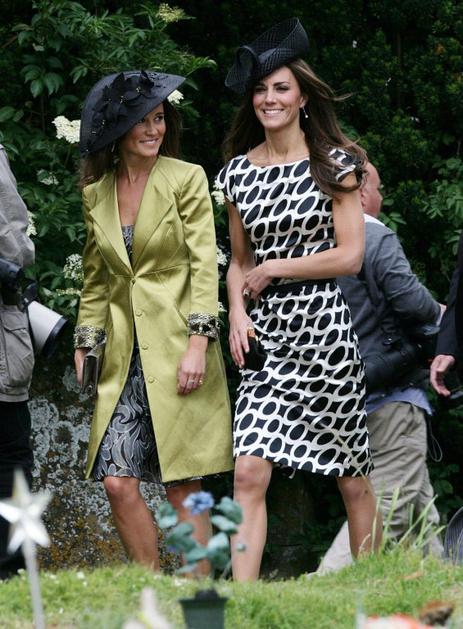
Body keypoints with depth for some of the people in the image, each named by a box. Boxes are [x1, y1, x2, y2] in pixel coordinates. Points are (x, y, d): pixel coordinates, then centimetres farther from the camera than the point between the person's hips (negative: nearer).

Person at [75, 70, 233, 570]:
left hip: (177, 349, -4)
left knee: (183, 486, -3)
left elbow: (204, 266, -6)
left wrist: (198, 342, -15)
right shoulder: (95, 192, 12)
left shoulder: (186, 179, -1)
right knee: (117, 482, -6)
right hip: (124, 356, 4)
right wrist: (84, 346, 12)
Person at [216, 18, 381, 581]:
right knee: (249, 472, -12)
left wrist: (272, 270, -6)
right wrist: (238, 312, 0)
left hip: (323, 324, -2)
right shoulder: (238, 170, 10)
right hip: (264, 334, 3)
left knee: (351, 475, 5)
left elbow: (350, 255, -5)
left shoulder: (334, 165, 0)